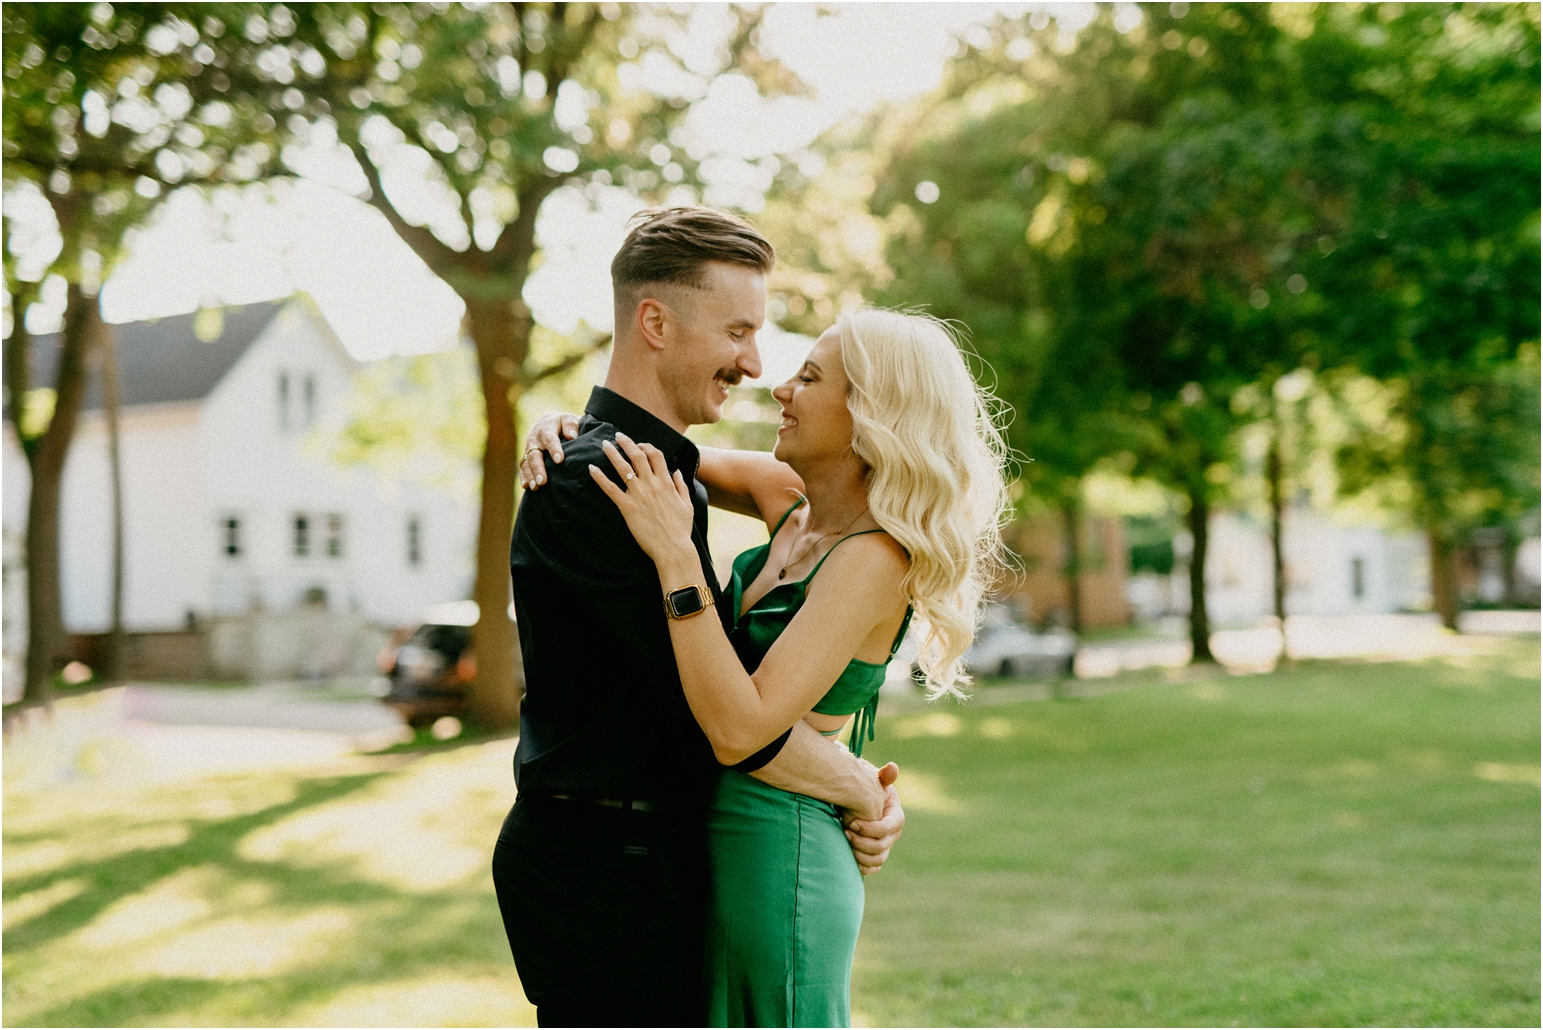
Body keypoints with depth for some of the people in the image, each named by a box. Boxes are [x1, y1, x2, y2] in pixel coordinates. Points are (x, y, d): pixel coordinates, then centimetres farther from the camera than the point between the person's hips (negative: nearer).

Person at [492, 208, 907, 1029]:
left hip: (649, 858, 10)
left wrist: (858, 788, 1)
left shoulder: (655, 469, 15)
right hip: (608, 868, -10)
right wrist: (863, 793, -7)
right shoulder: (591, 482, -19)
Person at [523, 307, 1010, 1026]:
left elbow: (739, 730, -28)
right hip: (727, 845, 9)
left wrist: (676, 556, -28)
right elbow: (655, 452, 18)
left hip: (778, 856, -9)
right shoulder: (791, 498, 3)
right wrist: (564, 427, -2)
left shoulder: (874, 559, -20)